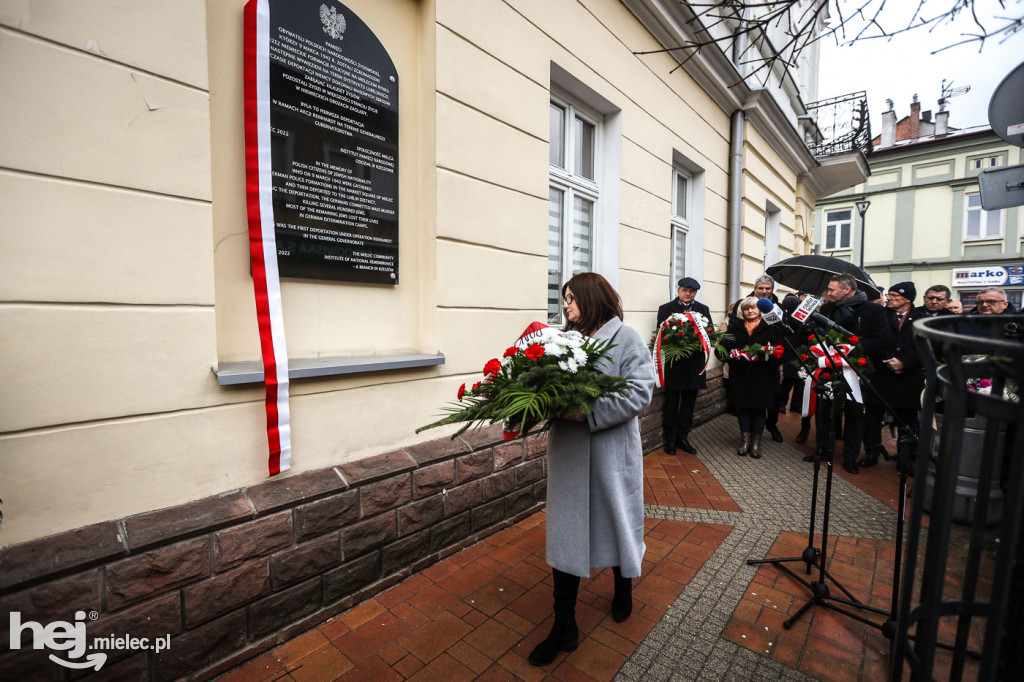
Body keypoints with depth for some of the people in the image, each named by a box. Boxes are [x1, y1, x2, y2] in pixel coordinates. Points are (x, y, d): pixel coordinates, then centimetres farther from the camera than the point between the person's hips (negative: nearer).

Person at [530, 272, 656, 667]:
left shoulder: (625, 339, -7)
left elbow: (640, 392, -17)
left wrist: (590, 412, -25)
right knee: (564, 532, 9)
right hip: (568, 454, 4)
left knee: (617, 522, 18)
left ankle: (623, 590, 48)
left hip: (611, 455, -3)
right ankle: (564, 626, 25)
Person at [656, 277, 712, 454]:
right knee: (671, 403, 7)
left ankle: (682, 437, 27)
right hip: (673, 363, -3)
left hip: (694, 364, 4)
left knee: (689, 403, 13)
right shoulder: (665, 309, 0)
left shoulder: (703, 309, 9)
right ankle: (670, 439, 20)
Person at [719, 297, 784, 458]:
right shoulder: (734, 327, 7)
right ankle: (745, 439, 23)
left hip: (763, 377, -1)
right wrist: (732, 353, -17)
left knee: (760, 407, 8)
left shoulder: (771, 328, 1)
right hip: (740, 377, 2)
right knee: (743, 406, 9)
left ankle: (756, 441, 21)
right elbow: (724, 347, 3)